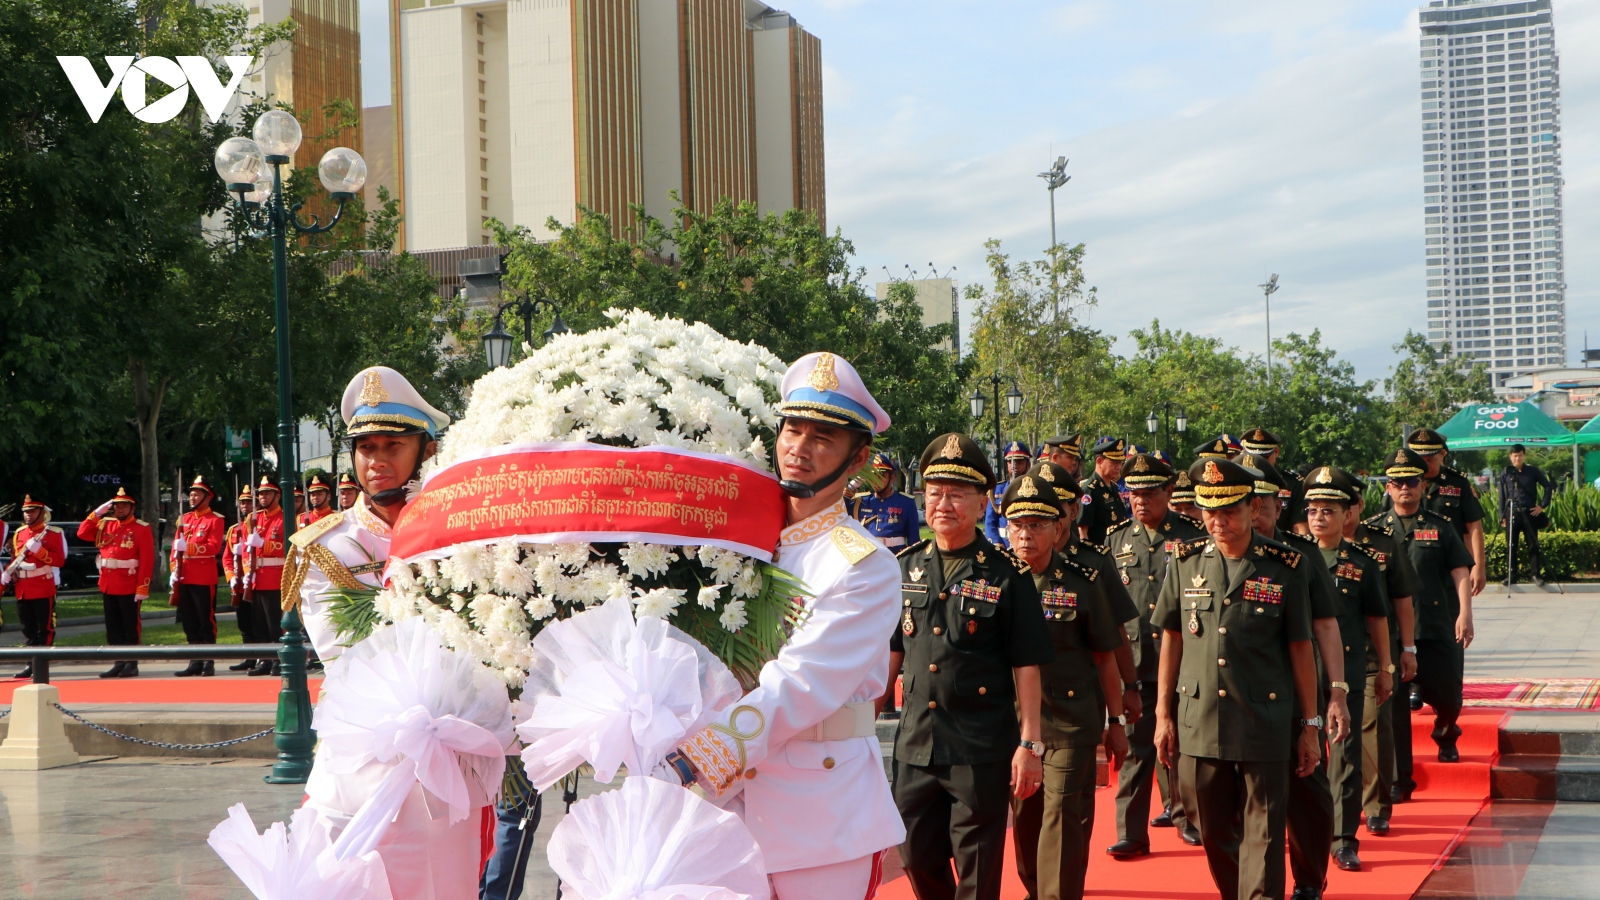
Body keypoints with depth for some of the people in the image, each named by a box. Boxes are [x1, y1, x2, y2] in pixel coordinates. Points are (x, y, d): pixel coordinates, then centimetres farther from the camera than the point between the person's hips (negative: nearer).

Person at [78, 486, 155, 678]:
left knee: (130, 626, 0)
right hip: (107, 586, 6)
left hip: (129, 588, -6)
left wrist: (143, 588, -17)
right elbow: (82, 533, 8)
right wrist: (96, 514, 1)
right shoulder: (105, 525, 13)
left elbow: (147, 561, -11)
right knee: (113, 627, 9)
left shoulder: (142, 529, -6)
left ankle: (132, 664, 5)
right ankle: (119, 663, 16)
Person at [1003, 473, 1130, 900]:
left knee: (1063, 823, -6)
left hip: (1072, 724, -3)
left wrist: (1116, 723, 4)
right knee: (1023, 821, 13)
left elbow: (1105, 657, 2)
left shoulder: (1082, 583, -5)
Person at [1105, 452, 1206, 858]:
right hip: (1132, 660, 2)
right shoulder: (1117, 540, 8)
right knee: (1135, 745, 1)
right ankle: (1131, 832, 4)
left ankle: (1184, 813, 29)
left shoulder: (1193, 536, -1)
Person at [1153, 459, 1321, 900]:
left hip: (1264, 727, -3)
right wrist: (1163, 714, 9)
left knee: (1262, 835, 1)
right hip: (1198, 725, 3)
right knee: (1215, 832, 13)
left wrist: (1310, 725, 2)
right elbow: (1172, 639, 9)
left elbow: (1300, 648, 0)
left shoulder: (1284, 567, -4)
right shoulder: (1186, 561, 3)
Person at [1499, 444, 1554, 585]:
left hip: (1530, 513, 0)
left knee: (1533, 545, 2)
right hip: (1512, 513, 0)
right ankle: (1511, 575, 5)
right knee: (1511, 546, 1)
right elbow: (1502, 496, 6)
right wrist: (1502, 516, 1)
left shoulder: (1533, 471, 3)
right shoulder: (1505, 474, 5)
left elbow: (1549, 487, 7)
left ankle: (1534, 574, 8)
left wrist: (1543, 505, 0)